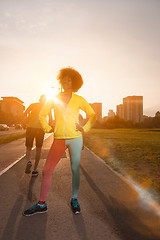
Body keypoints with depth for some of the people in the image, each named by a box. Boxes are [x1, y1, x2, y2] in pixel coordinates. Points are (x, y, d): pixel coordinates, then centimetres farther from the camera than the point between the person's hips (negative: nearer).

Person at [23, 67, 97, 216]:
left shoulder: (79, 100, 3)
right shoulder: (54, 99, 8)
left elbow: (93, 115, 10)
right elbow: (42, 114, 16)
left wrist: (84, 128, -1)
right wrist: (47, 128, 3)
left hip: (75, 138, -1)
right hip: (59, 139, 2)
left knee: (75, 170, 5)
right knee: (46, 171, 1)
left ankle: (74, 200, 26)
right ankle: (41, 204, 16)